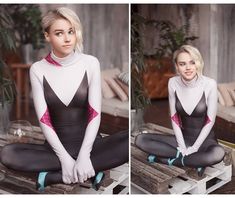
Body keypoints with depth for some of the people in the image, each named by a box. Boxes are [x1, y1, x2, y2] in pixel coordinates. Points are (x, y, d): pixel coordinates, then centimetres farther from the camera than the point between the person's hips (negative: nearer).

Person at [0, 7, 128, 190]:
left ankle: (53, 176, -23)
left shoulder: (90, 63, -5)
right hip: (57, 146, 1)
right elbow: (44, 120, -7)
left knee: (131, 141, -29)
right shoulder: (38, 69, -3)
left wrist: (84, 154, -22)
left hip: (88, 144, 0)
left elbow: (95, 113, -10)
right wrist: (64, 156, -19)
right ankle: (89, 172, -22)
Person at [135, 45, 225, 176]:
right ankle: (196, 160, -15)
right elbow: (174, 117, -3)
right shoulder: (173, 83, -8)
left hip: (205, 139, -3)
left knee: (218, 153, -38)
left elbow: (210, 120, -13)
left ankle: (171, 160, -16)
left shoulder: (209, 84, -18)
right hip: (183, 137, 4)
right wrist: (181, 146, -12)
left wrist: (194, 147, -16)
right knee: (141, 139, -14)